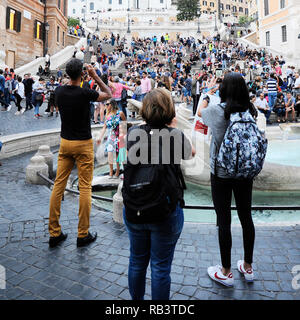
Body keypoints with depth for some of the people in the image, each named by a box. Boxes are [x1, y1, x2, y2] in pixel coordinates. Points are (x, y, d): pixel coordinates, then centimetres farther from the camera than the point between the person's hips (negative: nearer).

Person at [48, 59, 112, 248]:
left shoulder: (59, 91, 1)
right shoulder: (85, 93, -15)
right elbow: (109, 94, 2)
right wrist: (95, 76, 7)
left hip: (65, 142, 6)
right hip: (83, 144, -5)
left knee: (59, 185, 8)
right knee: (85, 188, 2)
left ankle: (54, 233, 16)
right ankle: (83, 235, 10)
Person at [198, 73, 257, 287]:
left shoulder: (217, 111, -15)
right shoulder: (250, 112, -4)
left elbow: (200, 110, 9)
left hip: (221, 174, -4)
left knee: (224, 221, 6)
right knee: (246, 217, 16)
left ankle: (226, 272, 21)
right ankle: (248, 267, 34)